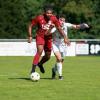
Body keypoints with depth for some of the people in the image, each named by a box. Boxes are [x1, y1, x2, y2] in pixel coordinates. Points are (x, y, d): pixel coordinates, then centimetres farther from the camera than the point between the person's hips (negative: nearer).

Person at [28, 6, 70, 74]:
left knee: (48, 56, 7)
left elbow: (59, 28, -6)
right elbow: (31, 26, -5)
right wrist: (30, 36, -10)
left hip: (48, 38, 4)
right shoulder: (39, 18, -16)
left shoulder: (54, 19, -10)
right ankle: (33, 70, -23)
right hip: (40, 37, -4)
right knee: (39, 51, -25)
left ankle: (40, 64, 41)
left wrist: (65, 37, -16)